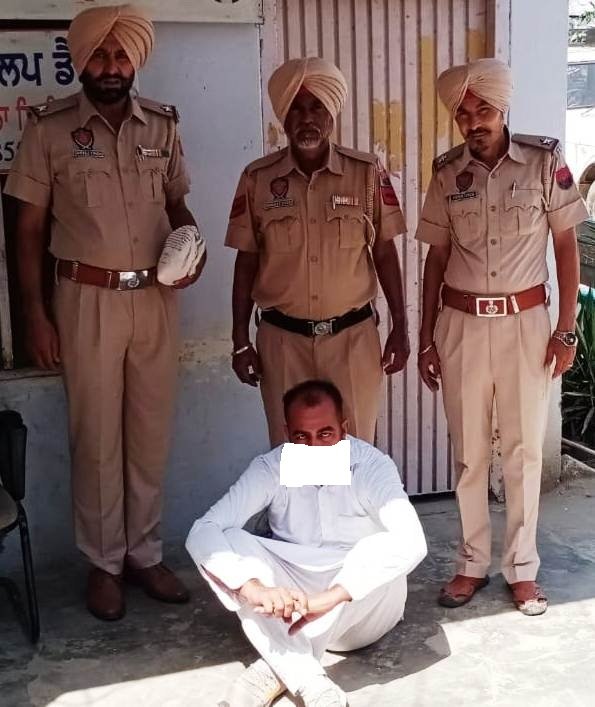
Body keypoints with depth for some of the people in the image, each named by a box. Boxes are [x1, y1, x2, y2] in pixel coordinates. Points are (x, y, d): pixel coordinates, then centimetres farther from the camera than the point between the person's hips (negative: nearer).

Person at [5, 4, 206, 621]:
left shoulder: (161, 124, 6)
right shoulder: (50, 127, -3)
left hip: (155, 298, 3)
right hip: (88, 299, -3)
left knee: (150, 433, 10)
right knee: (97, 437, 5)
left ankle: (144, 553, 25)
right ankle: (104, 563, 21)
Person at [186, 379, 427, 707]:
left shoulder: (373, 467, -18)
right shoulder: (270, 468, -13)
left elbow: (411, 543, -34)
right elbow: (202, 532, -22)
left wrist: (330, 597, -44)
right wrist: (253, 588, -41)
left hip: (360, 610, -1)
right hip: (291, 601, 2)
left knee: (382, 548, -33)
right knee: (220, 544, -23)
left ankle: (274, 669, -29)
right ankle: (308, 680, -36)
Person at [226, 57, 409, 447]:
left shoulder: (368, 173, -2)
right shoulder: (257, 178, -1)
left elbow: (385, 253, 3)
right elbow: (246, 261, 4)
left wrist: (400, 328, 2)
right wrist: (241, 340, 3)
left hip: (353, 335, 0)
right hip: (282, 338, 1)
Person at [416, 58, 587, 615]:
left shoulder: (543, 160, -5)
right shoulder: (447, 172, 1)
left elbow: (566, 246, 0)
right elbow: (436, 257, 7)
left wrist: (566, 329, -4)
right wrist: (426, 337, 6)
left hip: (525, 320, -2)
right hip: (461, 323, 2)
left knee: (523, 450, 7)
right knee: (468, 451, 10)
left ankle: (522, 567, 21)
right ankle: (472, 563, 24)